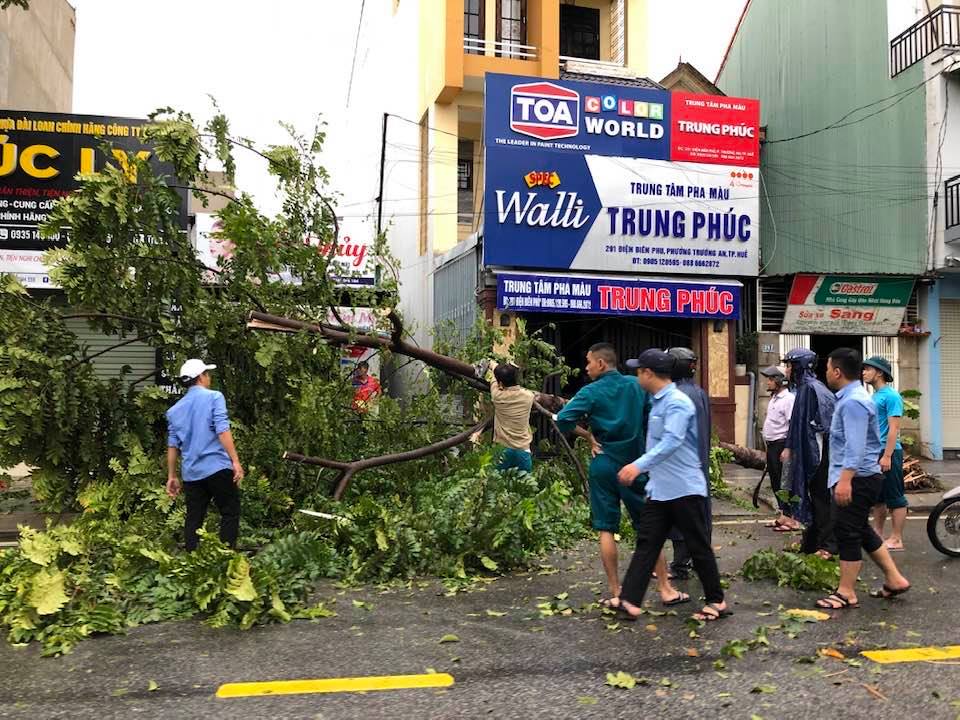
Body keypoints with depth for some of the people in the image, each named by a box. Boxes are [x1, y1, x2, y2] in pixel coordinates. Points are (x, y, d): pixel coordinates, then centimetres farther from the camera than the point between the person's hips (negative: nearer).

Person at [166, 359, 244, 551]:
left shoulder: (174, 410, 14)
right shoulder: (214, 397, -3)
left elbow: (172, 445, 13)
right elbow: (222, 431, -13)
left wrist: (172, 476, 18)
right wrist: (235, 461, -15)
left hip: (191, 473, 5)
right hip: (217, 468, -5)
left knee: (194, 519, 10)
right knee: (230, 513, 4)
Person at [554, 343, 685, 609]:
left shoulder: (590, 392, -9)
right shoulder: (636, 387, 1)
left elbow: (562, 421, -17)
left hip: (604, 465, -2)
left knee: (606, 529, 6)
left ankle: (615, 593, 9)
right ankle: (666, 589, 12)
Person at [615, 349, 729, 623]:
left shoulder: (677, 402, -17)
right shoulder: (658, 402, 13)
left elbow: (672, 441, -31)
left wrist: (639, 465, -37)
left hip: (684, 488, -9)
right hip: (659, 489, 9)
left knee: (699, 547, 5)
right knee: (646, 545, 4)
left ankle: (717, 601, 21)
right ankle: (629, 601, 3)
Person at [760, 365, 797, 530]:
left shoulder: (788, 399, -15)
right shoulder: (774, 398, 15)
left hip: (781, 444, -10)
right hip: (771, 445, 10)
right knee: (775, 482, 14)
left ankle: (790, 519, 1)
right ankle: (783, 515, 24)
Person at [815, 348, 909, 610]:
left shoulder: (852, 402, -19)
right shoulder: (853, 397, 14)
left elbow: (855, 446, -27)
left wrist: (845, 480, -32)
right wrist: (844, 478, 26)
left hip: (856, 479, -10)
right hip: (863, 478, 10)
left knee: (847, 534, -2)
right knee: (862, 530, 18)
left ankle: (847, 593, 8)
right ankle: (894, 580, 26)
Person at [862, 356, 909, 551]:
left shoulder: (890, 396, -13)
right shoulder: (874, 396, 15)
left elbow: (894, 428, -19)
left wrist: (887, 456, -23)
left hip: (888, 453, -9)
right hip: (874, 453, 9)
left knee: (895, 498, -2)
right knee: (878, 497, 15)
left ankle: (896, 539, 3)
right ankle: (877, 534, 23)